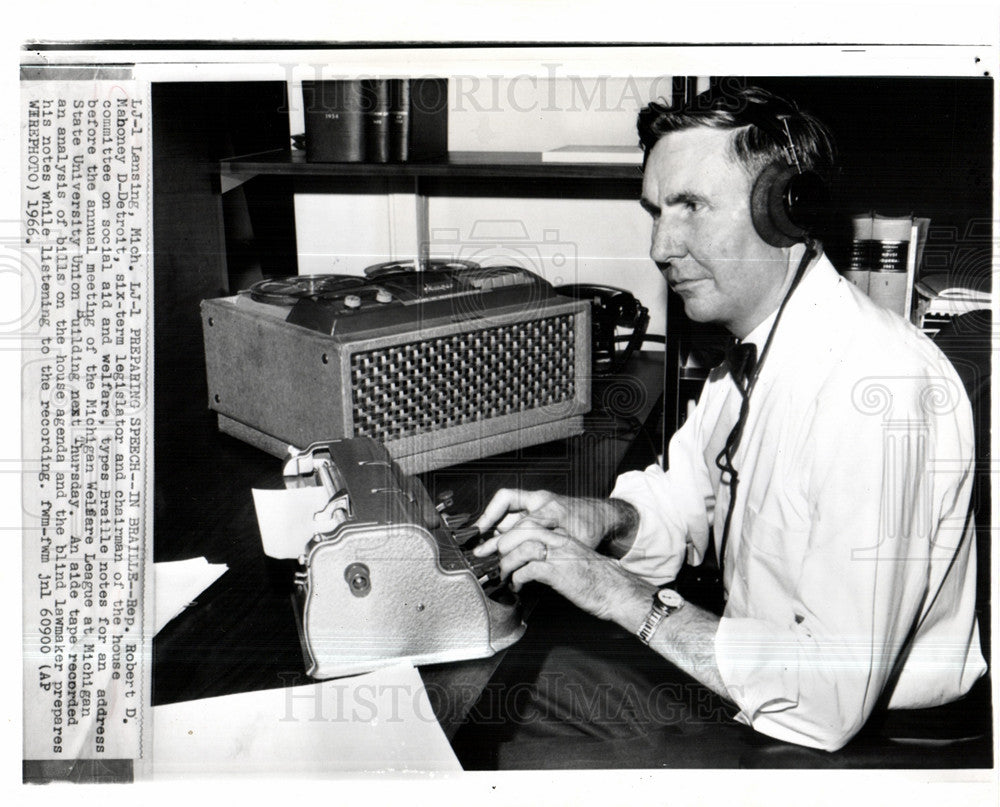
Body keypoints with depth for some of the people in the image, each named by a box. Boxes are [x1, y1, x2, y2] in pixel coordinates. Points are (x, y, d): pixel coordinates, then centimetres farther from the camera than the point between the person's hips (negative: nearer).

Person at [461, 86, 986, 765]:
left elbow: (834, 696, -31)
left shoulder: (878, 390, -29)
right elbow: (679, 495, 14)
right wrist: (603, 518, -9)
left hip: (860, 740, -8)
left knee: (527, 762, -14)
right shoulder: (757, 340, 1)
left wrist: (624, 595, -25)